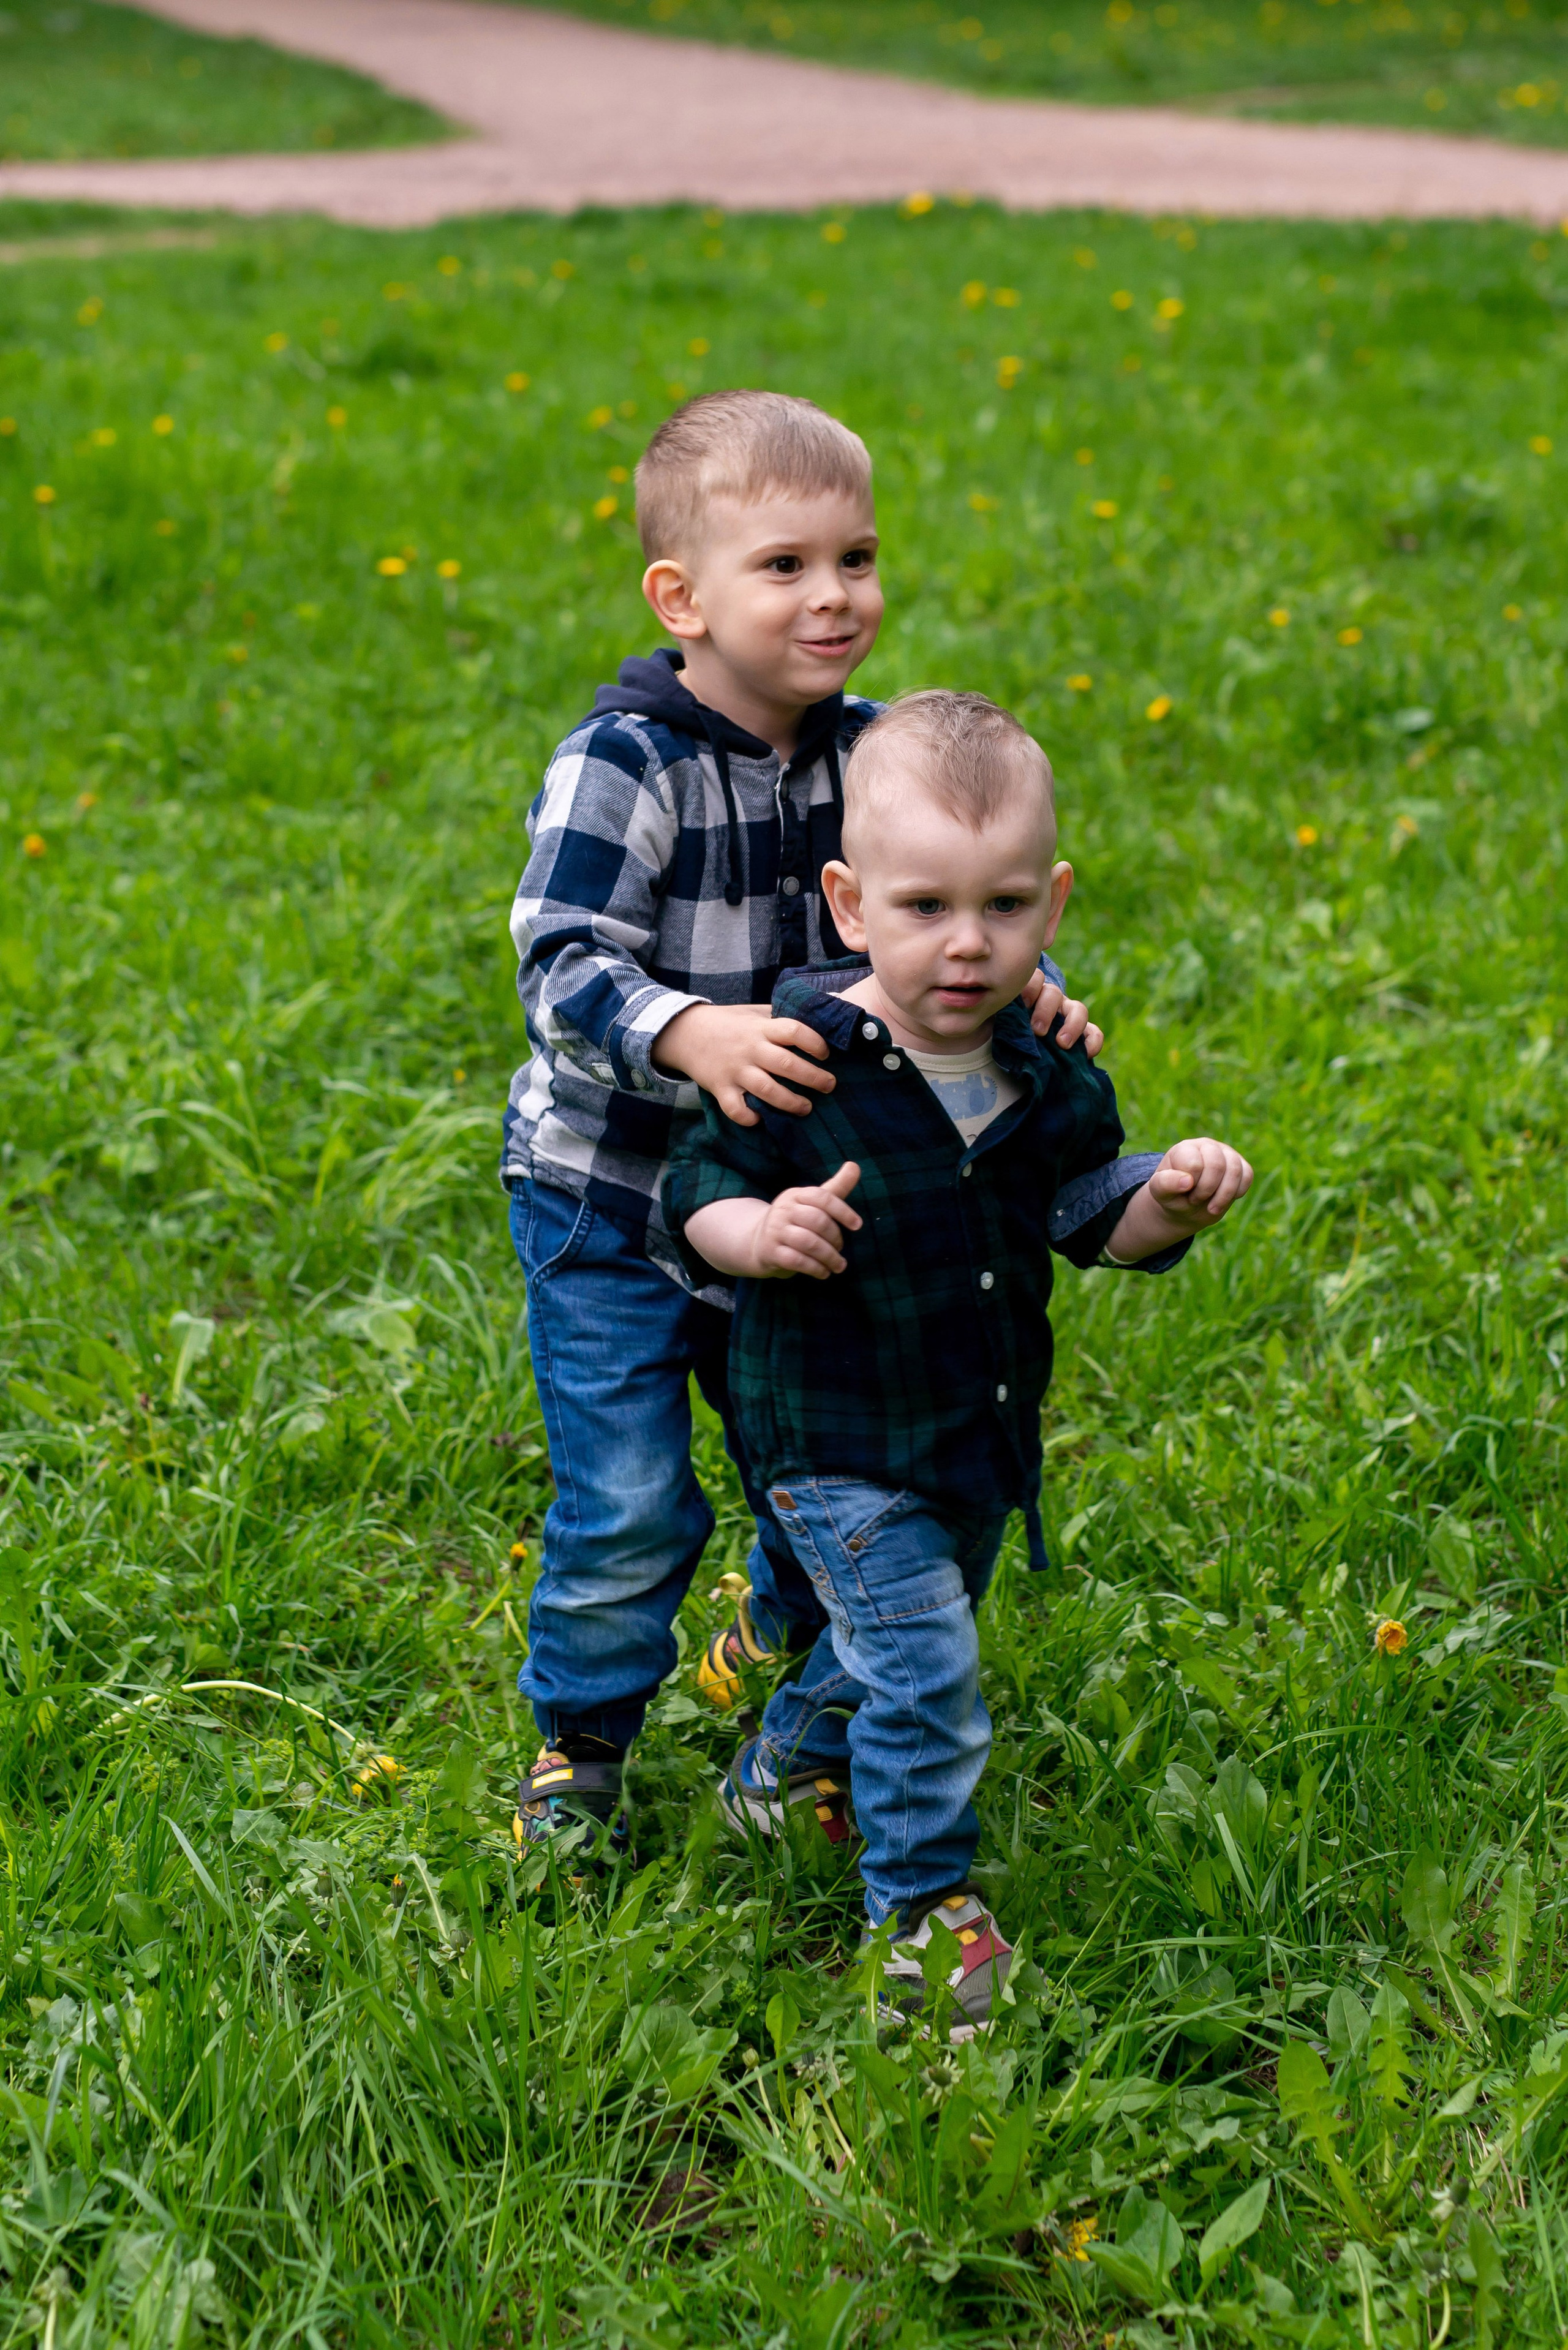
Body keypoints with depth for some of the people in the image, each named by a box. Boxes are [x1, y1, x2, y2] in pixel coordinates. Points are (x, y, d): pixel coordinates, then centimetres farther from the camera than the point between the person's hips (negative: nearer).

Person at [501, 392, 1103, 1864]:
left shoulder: (867, 751, -3)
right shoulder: (619, 767, -21)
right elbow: (564, 970, -26)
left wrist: (1021, 984, -18)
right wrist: (692, 1032, -44)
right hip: (611, 1202, -5)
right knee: (628, 1506, -3)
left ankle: (777, 1643, 48)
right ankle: (580, 1744, 22)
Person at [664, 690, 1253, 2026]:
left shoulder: (1046, 1069, -6)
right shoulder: (801, 1059, -21)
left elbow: (1089, 1213, 3)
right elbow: (698, 1191, -12)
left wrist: (1169, 1206, -17)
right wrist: (762, 1234, -33)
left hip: (986, 1428, 6)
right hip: (837, 1443, -6)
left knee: (906, 1639, 24)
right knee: (926, 1670, -7)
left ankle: (786, 1761, 52)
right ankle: (923, 1903, 14)